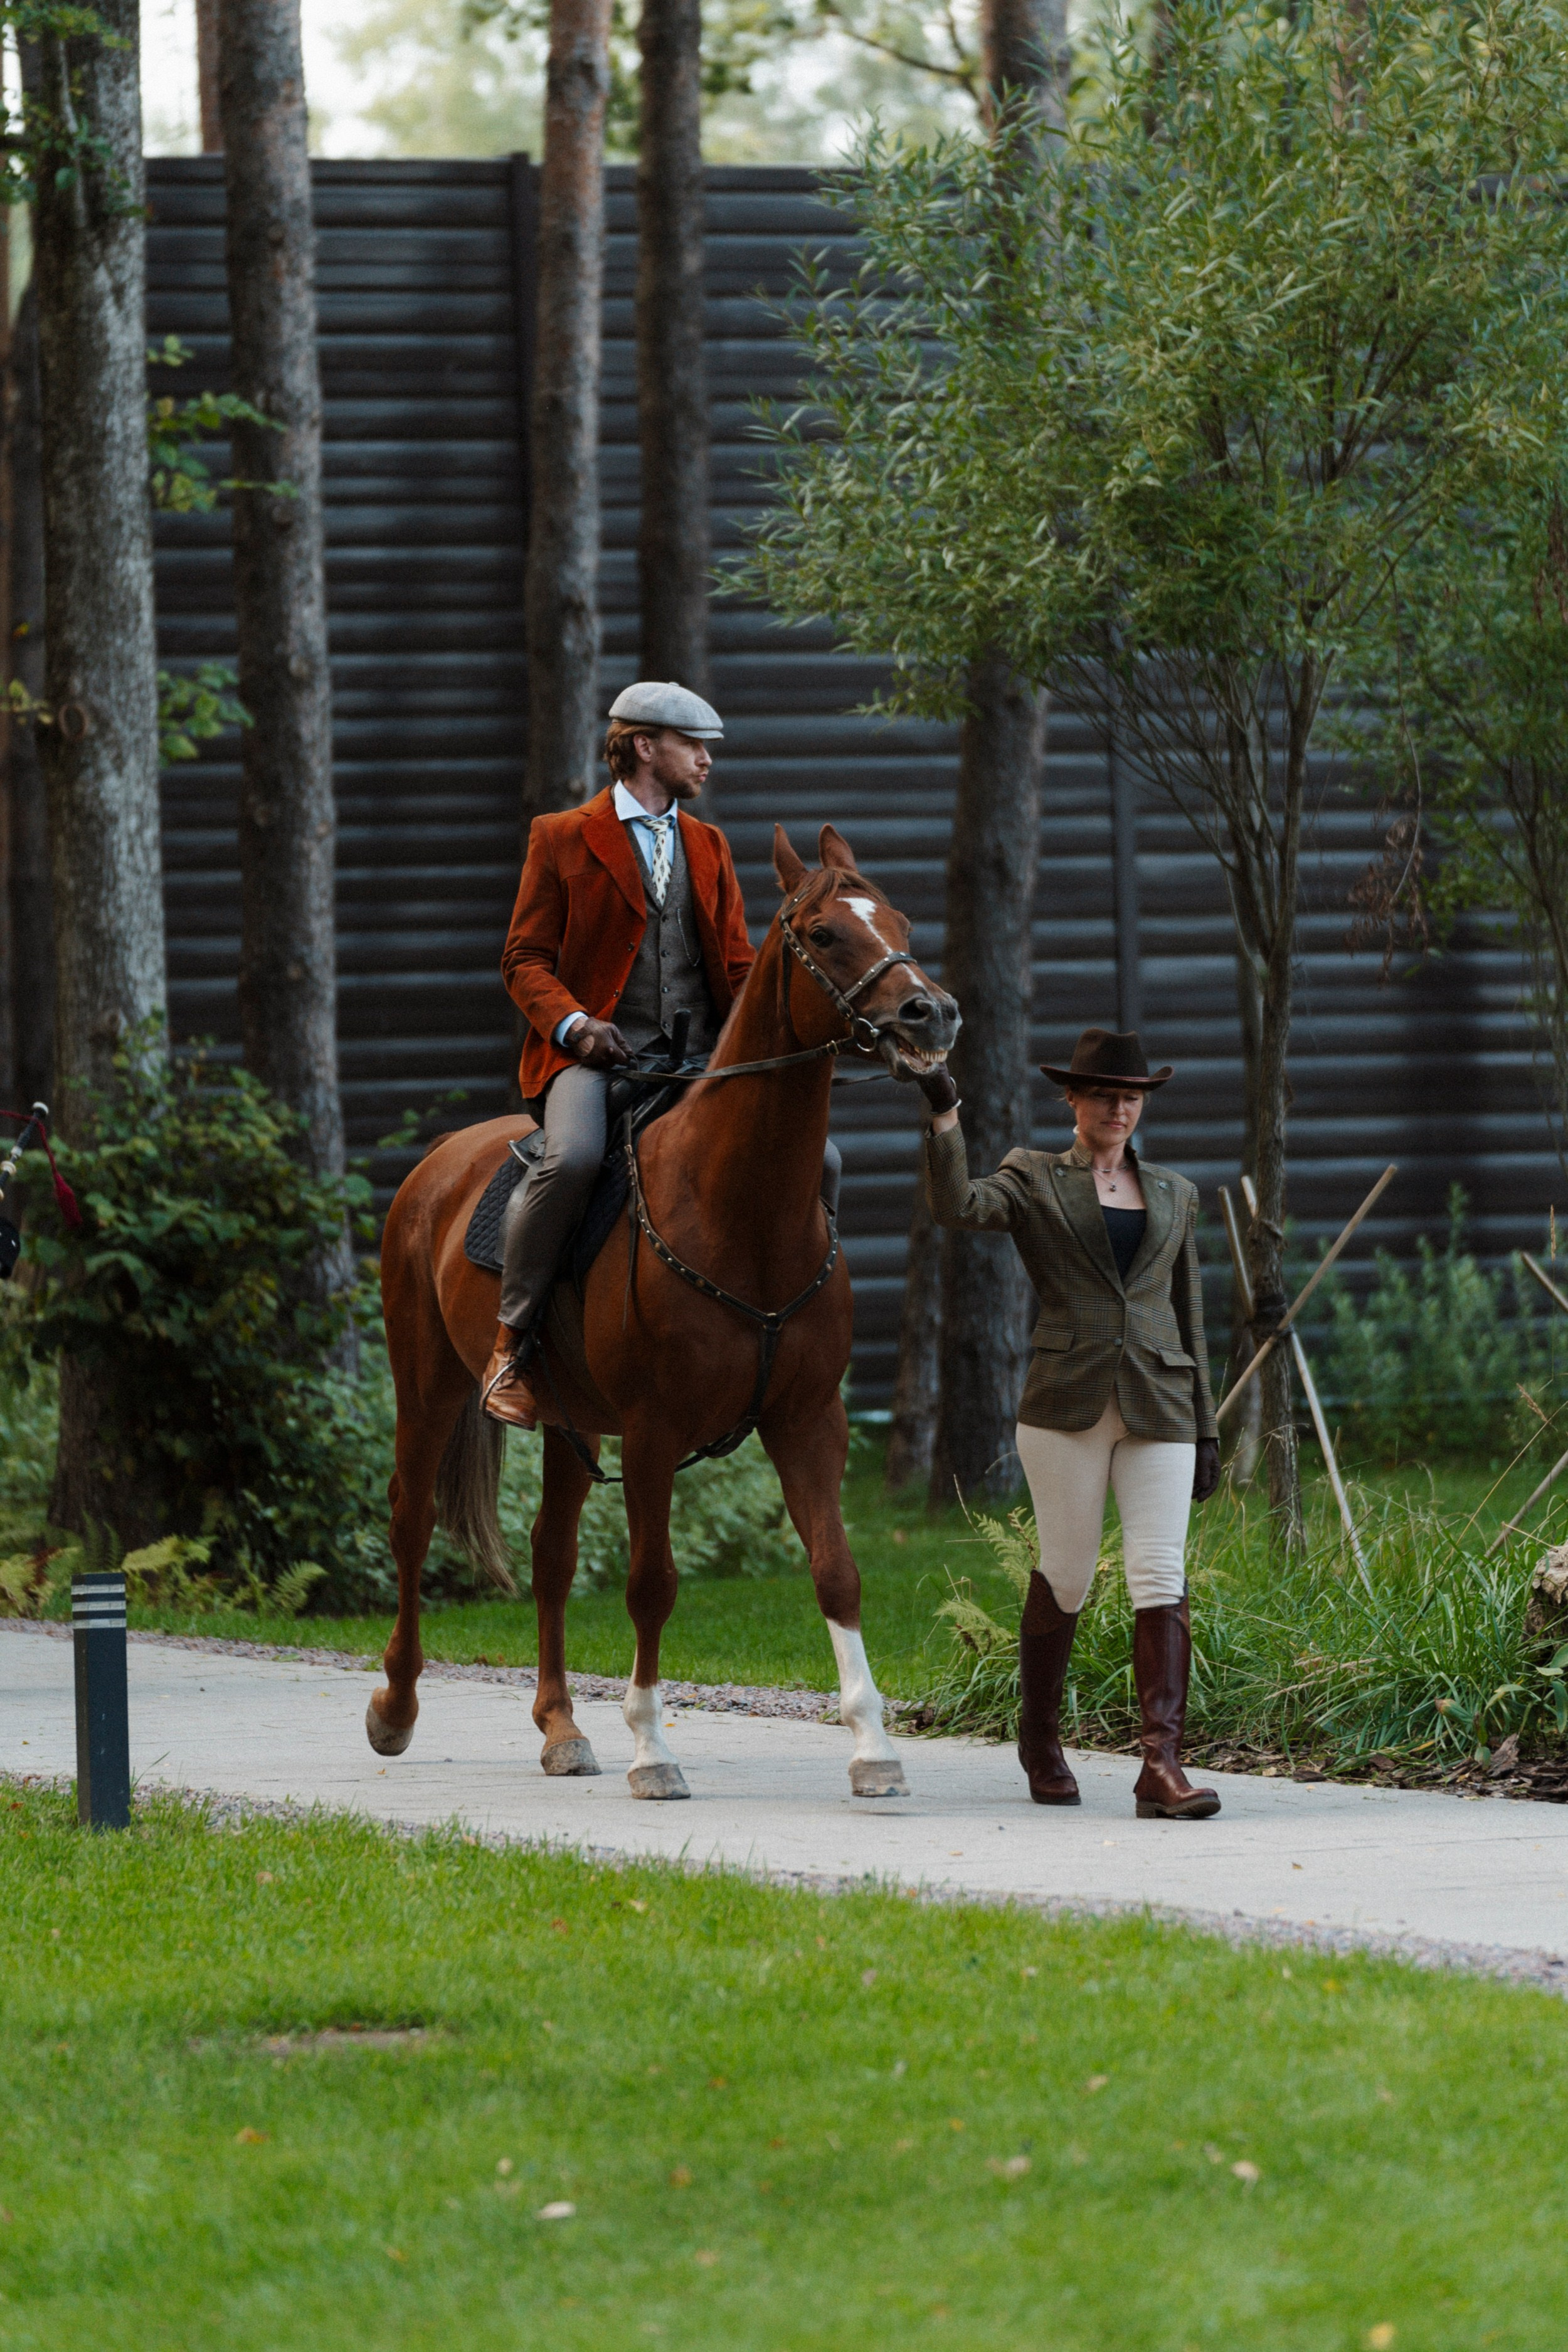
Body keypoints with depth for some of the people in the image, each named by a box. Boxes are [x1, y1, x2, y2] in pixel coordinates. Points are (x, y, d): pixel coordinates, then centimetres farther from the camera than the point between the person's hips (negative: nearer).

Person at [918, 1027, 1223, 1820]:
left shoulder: (1172, 1194, 16)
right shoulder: (1033, 1181, 6)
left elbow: (1188, 1315, 18)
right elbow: (957, 1208, -15)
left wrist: (1206, 1429, 14)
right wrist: (944, 1119, -25)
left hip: (1157, 1411, 2)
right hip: (1067, 1403, -2)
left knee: (1161, 1577, -10)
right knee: (1066, 1576, 2)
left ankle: (1162, 1768, -19)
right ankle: (1040, 1740, 26)